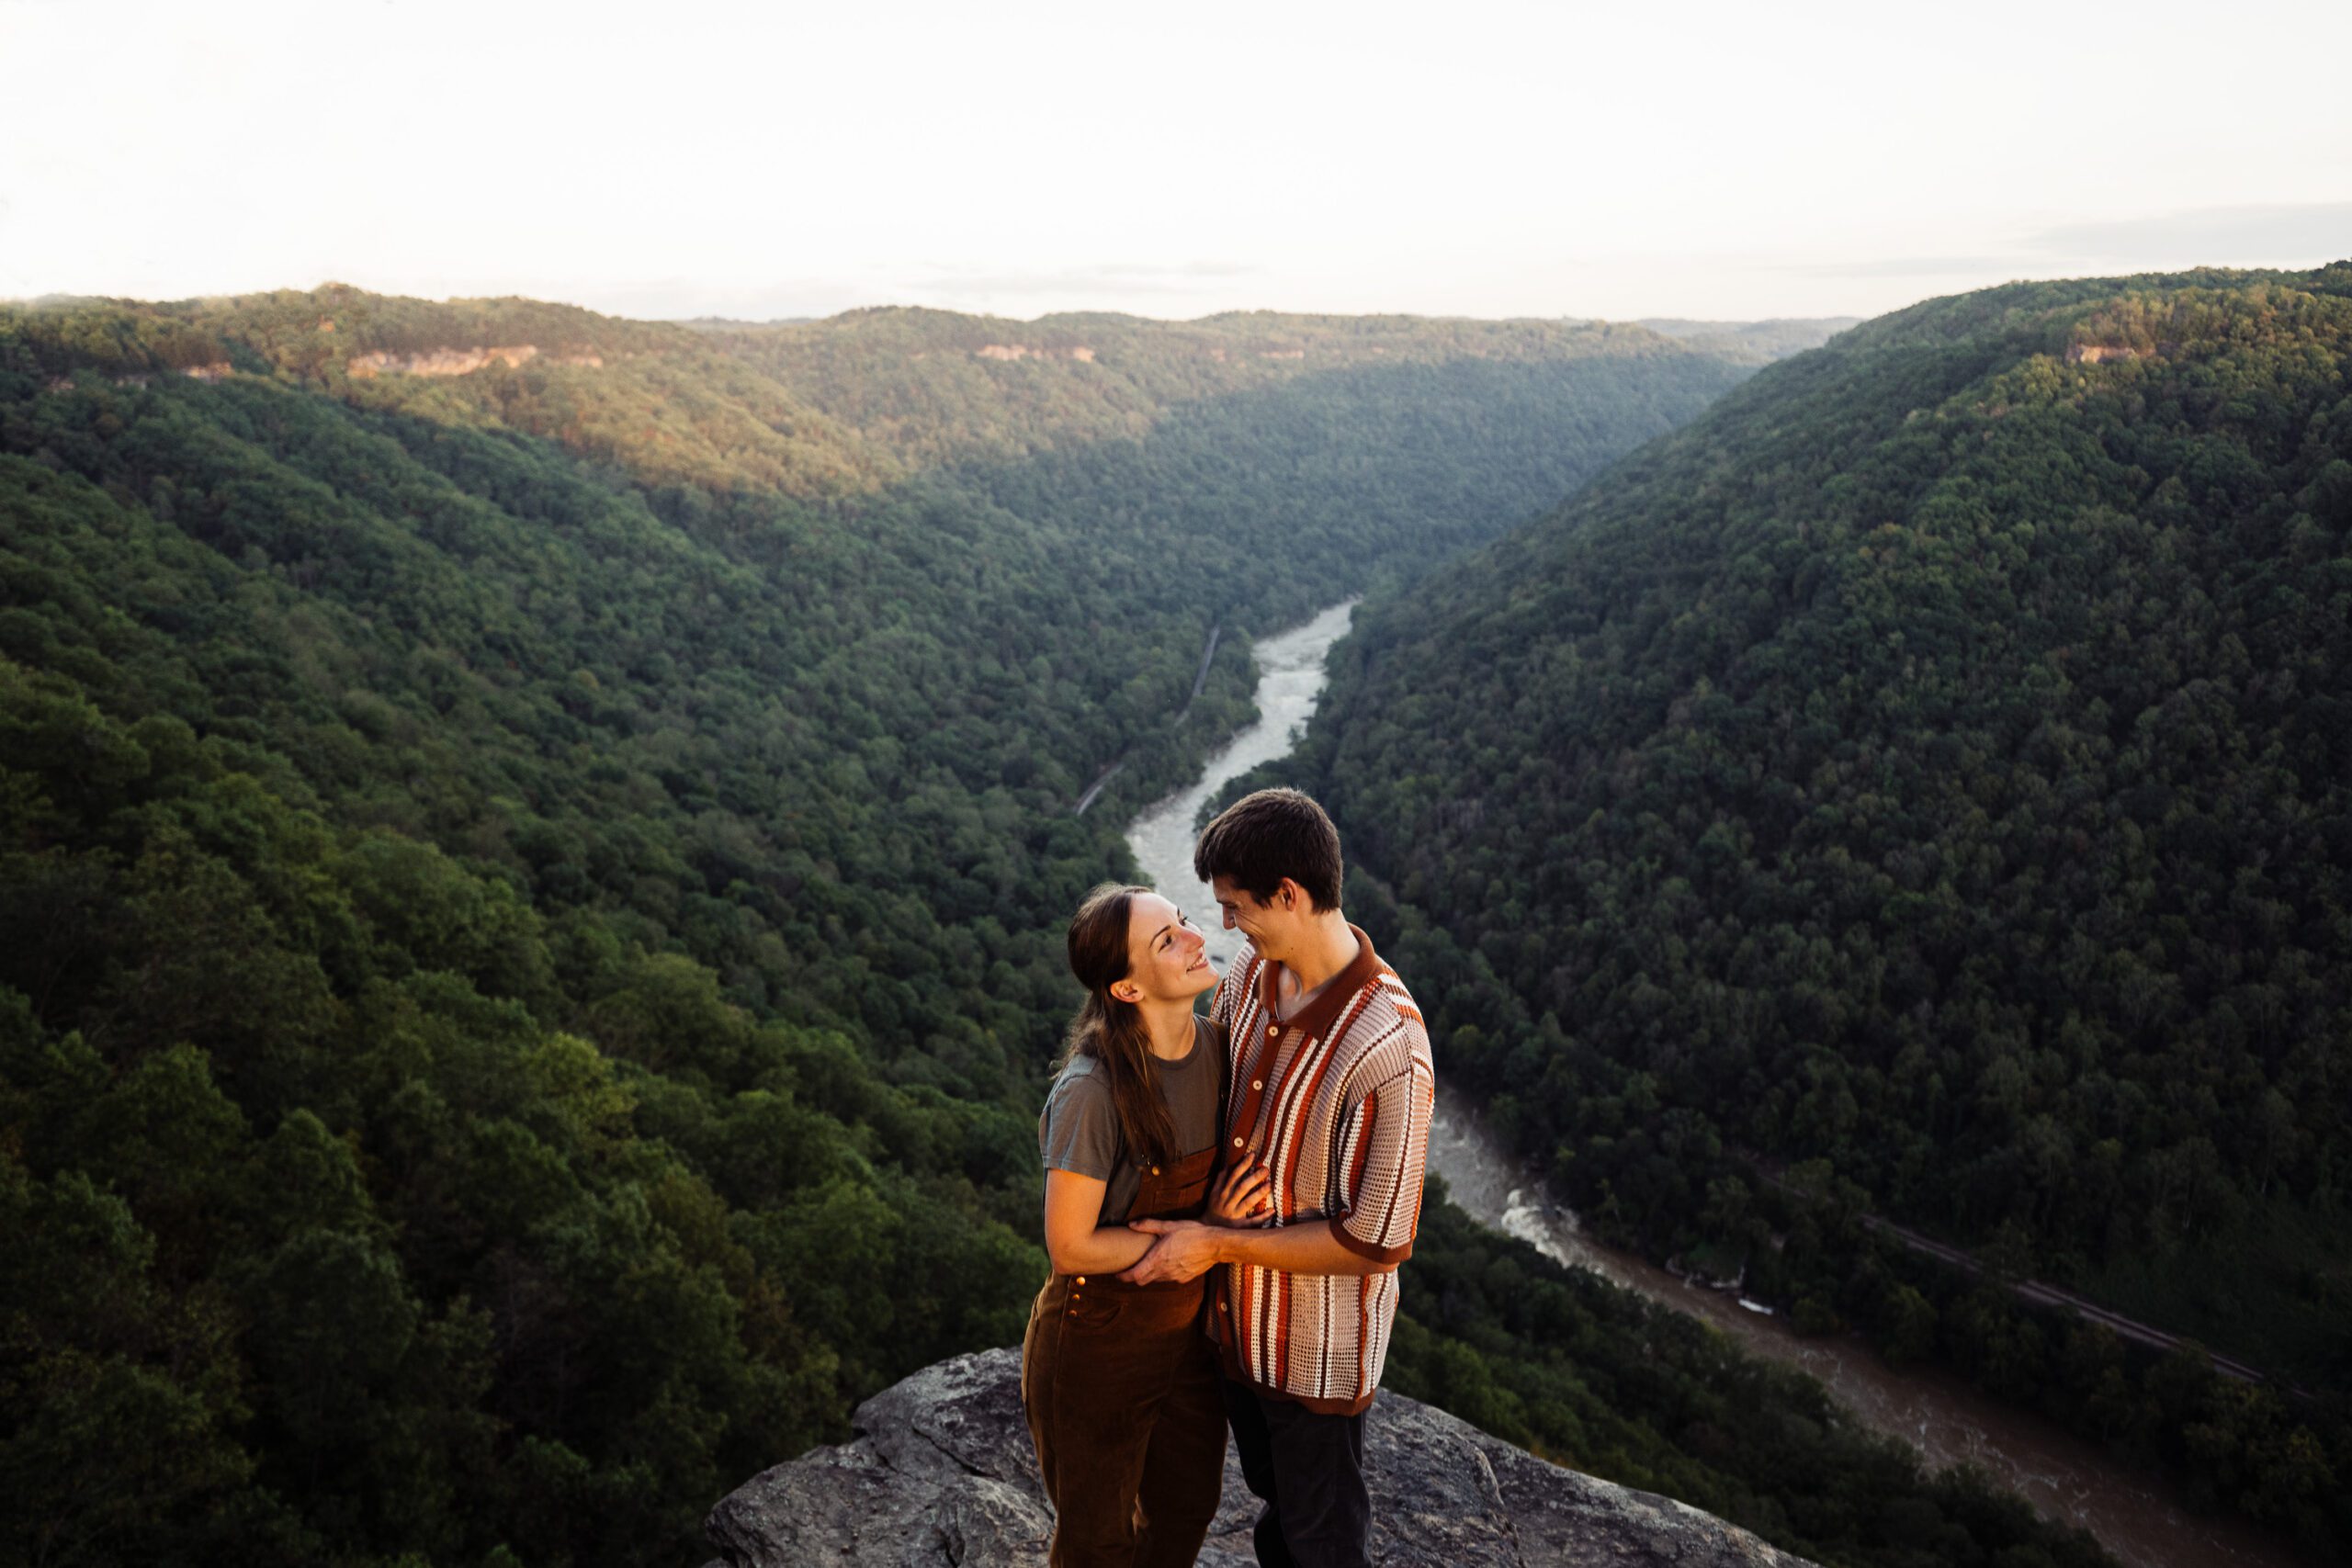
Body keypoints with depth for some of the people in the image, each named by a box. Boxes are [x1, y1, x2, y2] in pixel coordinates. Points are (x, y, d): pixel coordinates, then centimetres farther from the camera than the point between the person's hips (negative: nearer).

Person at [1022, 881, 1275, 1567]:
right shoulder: (1092, 1092, -30)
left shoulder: (1213, 1047, -9)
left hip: (1188, 1333, 6)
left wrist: (1243, 1199, -11)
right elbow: (1072, 1248, -24)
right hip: (1097, 1350, -6)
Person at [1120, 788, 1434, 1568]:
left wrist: (1217, 1244, -22)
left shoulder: (1388, 1050, -33)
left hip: (1316, 1348, -6)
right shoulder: (1253, 972, -10)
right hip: (1236, 1316, 6)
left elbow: (1377, 1240, -27)